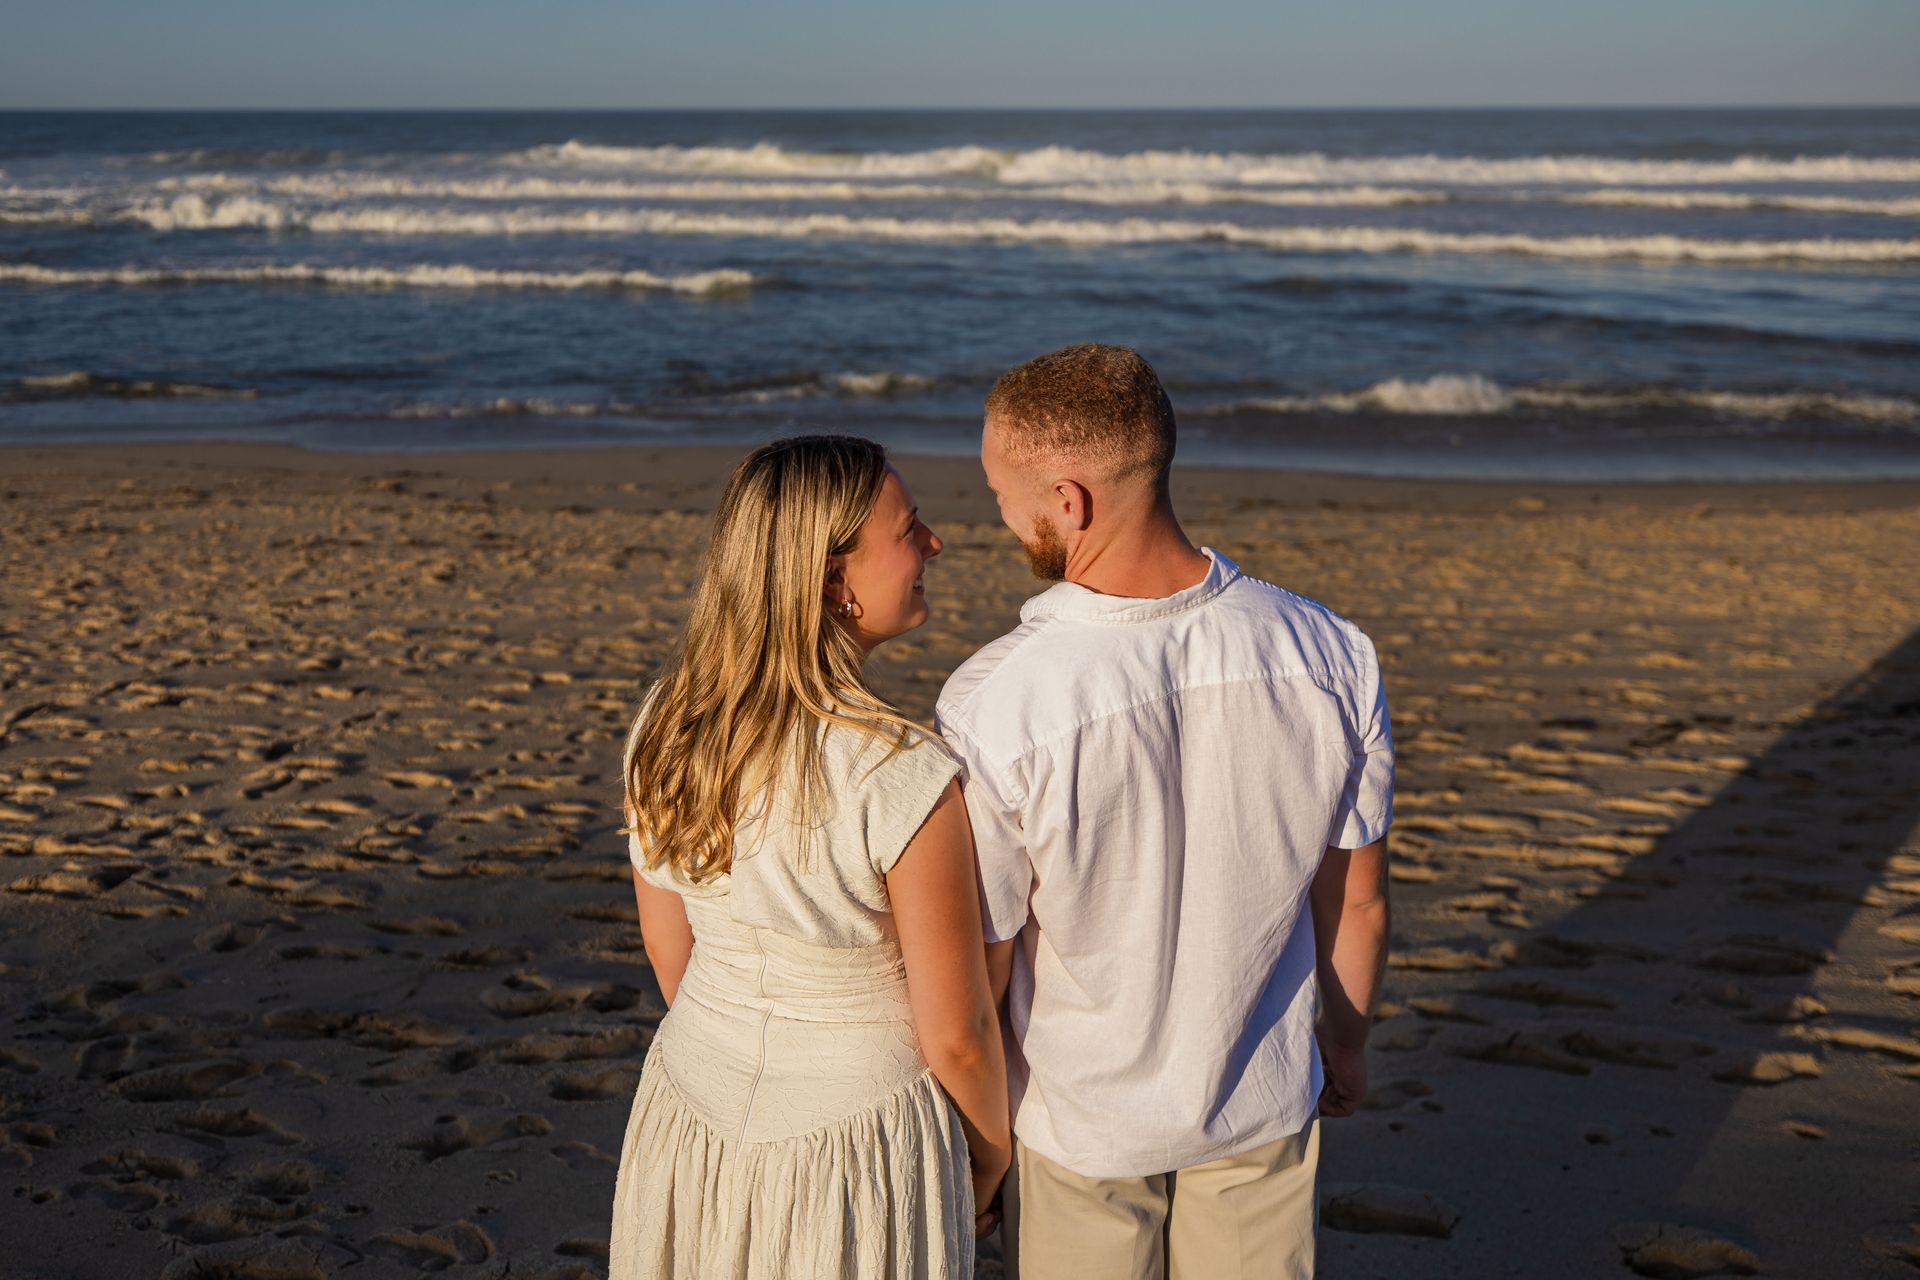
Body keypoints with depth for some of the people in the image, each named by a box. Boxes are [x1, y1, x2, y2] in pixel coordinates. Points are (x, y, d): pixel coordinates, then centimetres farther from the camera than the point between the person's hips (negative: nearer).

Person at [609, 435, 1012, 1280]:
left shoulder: (666, 724, -10)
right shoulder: (906, 779, -28)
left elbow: (668, 948, 4)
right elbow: (955, 1034, -17)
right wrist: (992, 1152, 4)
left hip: (691, 1123, 5)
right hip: (857, 1148, -5)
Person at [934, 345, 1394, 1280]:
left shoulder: (994, 708, -30)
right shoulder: (1330, 657, -18)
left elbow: (977, 967, -17)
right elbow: (1357, 900, -4)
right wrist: (1346, 1043, 16)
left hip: (1080, 1119, -2)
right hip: (1265, 1099, 3)